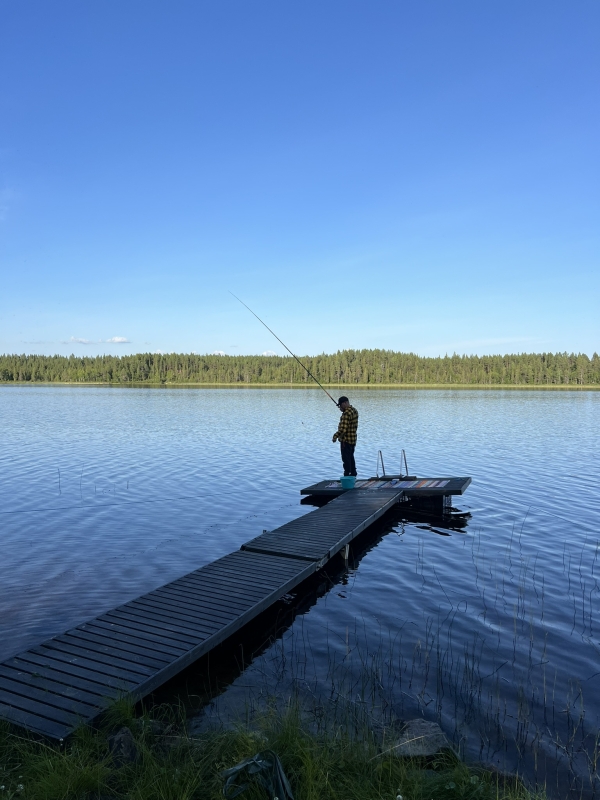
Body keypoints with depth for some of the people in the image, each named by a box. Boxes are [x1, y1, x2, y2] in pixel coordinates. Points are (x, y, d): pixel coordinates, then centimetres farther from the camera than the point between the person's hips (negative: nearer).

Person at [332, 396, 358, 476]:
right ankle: (353, 473, 28)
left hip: (346, 440, -10)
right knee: (351, 457, 20)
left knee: (346, 458, -2)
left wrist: (335, 436, -17)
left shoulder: (346, 413, -22)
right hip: (353, 439, 10)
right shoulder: (354, 410, 8)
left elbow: (343, 428, -27)